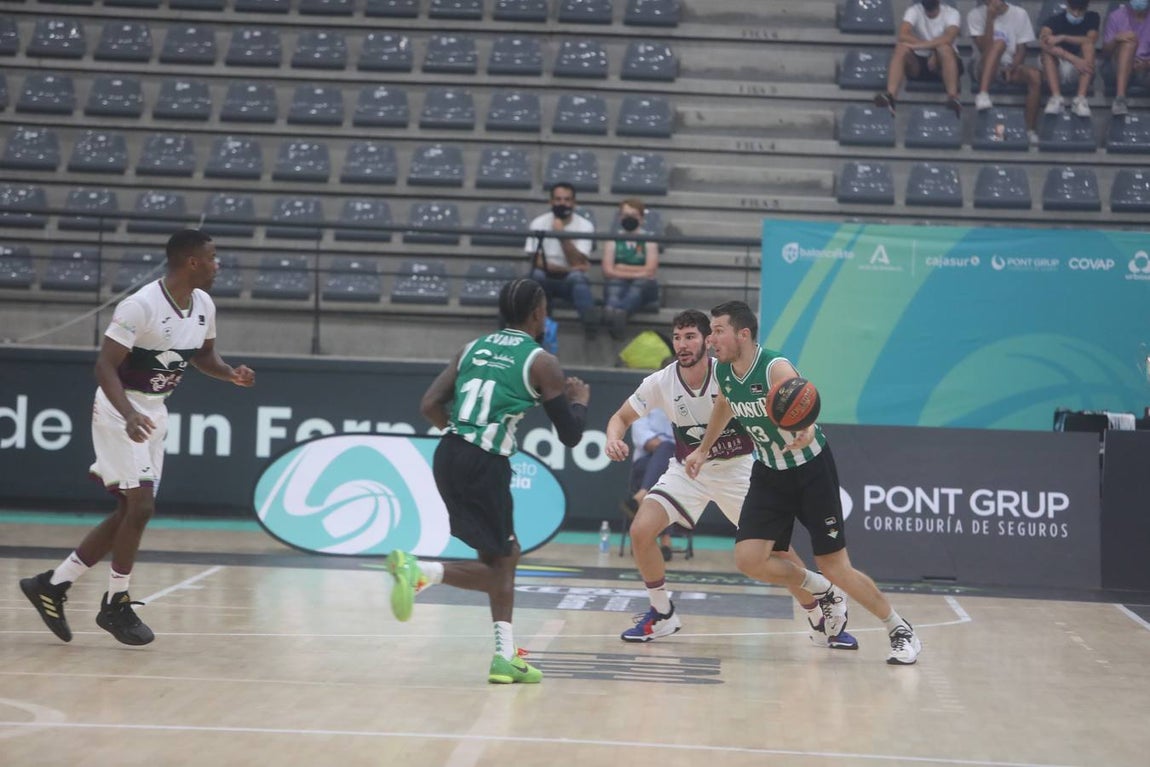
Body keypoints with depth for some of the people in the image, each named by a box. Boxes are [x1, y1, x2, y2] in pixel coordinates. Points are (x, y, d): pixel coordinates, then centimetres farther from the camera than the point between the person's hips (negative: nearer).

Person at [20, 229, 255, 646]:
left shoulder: (203, 306, 0)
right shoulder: (141, 306, -24)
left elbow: (203, 355, 18)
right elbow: (105, 366, -25)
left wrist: (231, 374, -3)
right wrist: (129, 415, -39)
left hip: (154, 412, 9)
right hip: (122, 411, -9)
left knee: (130, 513, 9)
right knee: (140, 506, -14)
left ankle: (52, 584, 19)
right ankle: (116, 605, 2)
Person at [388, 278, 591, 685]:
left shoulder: (473, 348, 16)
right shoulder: (541, 362, 0)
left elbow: (430, 406, 9)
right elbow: (571, 436, 1)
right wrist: (580, 401, 21)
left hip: (448, 455, 7)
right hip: (485, 465, -7)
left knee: (507, 553, 20)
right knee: (496, 568, 3)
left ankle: (506, 657, 18)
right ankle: (418, 571, -22)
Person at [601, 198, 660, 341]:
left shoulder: (649, 241, 11)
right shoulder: (613, 242, 13)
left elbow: (649, 271, -1)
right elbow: (608, 271, 1)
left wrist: (622, 269, 2)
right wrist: (637, 273, -6)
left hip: (643, 286, 0)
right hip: (618, 284, 0)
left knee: (641, 283, -36)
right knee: (615, 282, -35)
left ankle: (620, 310, -68)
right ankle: (611, 309, -72)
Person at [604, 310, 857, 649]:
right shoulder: (660, 383, -13)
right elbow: (621, 417, 0)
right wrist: (614, 440, -24)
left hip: (737, 469, -2)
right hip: (688, 470, 2)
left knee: (776, 549, -5)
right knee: (641, 530, -19)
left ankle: (823, 613, 22)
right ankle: (661, 615, 1)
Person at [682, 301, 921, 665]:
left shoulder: (776, 369, -27)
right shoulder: (722, 372, -6)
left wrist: (805, 433, -68)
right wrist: (703, 449, 26)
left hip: (811, 469, -6)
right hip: (769, 473, 6)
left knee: (836, 568, -6)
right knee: (748, 559, -9)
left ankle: (901, 631, 13)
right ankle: (815, 590, 18)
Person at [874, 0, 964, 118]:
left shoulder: (951, 13, -7)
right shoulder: (914, 11, -3)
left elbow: (948, 38, -28)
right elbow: (903, 35, -21)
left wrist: (919, 45, -36)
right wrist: (933, 46, -27)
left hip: (943, 65, -2)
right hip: (918, 63, 2)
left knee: (945, 48, -35)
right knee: (901, 48, -28)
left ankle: (953, 98, -44)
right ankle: (890, 96, -44)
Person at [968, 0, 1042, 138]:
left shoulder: (1019, 14, 3)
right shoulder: (976, 15, -4)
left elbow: (1021, 50, 1)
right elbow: (985, 48, -14)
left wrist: (1011, 68, -18)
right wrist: (990, 18, -20)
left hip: (1011, 67, 3)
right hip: (985, 69, -3)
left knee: (1035, 75, -29)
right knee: (999, 43, -33)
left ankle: (1031, 130, -24)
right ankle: (983, 95, -47)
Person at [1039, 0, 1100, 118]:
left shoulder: (1092, 18, -1)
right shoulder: (1055, 20, -8)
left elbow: (1092, 40, -22)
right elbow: (1043, 42, -31)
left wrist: (1062, 38, -30)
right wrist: (1074, 59, -41)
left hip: (1080, 72, 1)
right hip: (1057, 71, -1)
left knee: (1088, 45, -24)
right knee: (1048, 48, -26)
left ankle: (1080, 98, -38)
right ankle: (1056, 97, -42)